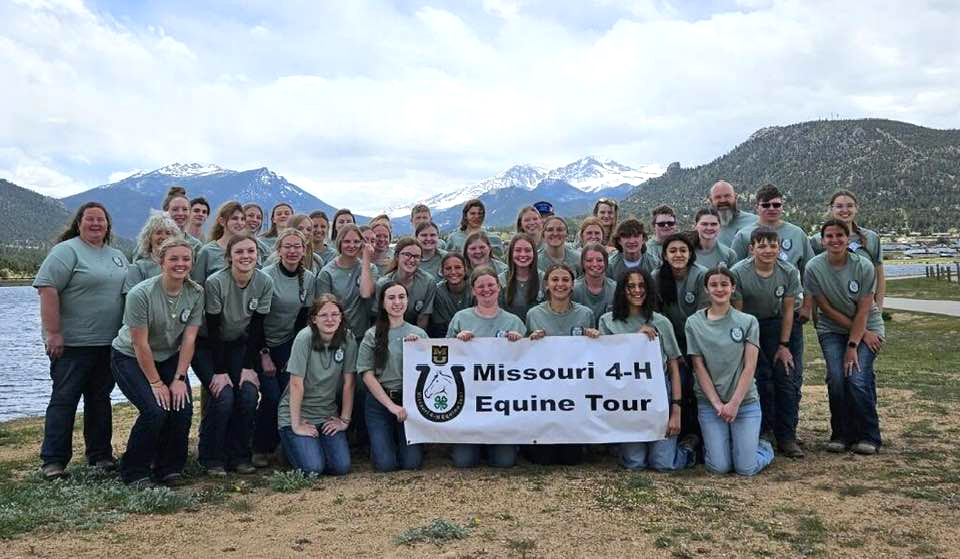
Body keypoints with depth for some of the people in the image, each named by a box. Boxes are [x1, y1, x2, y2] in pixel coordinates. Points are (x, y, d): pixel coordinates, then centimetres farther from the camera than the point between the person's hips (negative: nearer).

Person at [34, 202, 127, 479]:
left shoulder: (118, 257, 15)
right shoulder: (66, 251, -6)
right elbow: (47, 290, -15)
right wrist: (53, 333, -19)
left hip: (108, 343, 6)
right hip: (72, 343, -6)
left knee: (100, 399, 12)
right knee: (64, 399, -2)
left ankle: (100, 454, 20)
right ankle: (53, 461, 6)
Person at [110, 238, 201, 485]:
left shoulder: (196, 293, -12)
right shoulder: (141, 294, -25)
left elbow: (189, 339, -10)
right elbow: (141, 345, -21)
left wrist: (179, 379, -15)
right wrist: (156, 383, -18)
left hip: (168, 358, 4)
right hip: (129, 358, -4)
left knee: (183, 407, -14)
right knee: (155, 410, -21)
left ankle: (168, 469, 8)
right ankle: (133, 471, 1)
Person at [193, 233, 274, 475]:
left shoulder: (265, 283, -13)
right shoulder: (215, 282, -24)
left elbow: (256, 328, -7)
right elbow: (213, 329, -20)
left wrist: (249, 367, -11)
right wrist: (220, 371, -21)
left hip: (239, 345, 4)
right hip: (208, 346, -3)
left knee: (249, 395, -13)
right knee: (223, 397, -19)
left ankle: (239, 456, 5)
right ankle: (212, 459, 2)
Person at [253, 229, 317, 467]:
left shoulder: (309, 279, -2)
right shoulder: (266, 276, -14)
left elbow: (303, 318, 3)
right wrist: (264, 354, -14)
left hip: (288, 344, 4)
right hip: (262, 343, -4)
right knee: (271, 396, -13)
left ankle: (274, 444, 12)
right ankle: (260, 449, 7)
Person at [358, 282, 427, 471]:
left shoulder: (419, 333, 5)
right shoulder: (372, 335, 0)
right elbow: (367, 375, -5)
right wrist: (391, 405, -11)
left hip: (411, 399, 1)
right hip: (379, 401, -1)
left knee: (412, 463, -8)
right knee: (385, 464, -8)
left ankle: (400, 440, 25)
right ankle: (380, 440, 25)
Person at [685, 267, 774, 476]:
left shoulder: (748, 322, 1)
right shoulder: (694, 323, 2)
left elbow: (749, 367, -4)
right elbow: (699, 368, -1)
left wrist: (734, 403, -12)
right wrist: (717, 404, -9)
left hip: (745, 400, 0)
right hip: (709, 401, 0)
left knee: (746, 468, -7)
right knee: (719, 467, -8)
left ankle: (764, 448, 24)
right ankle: (714, 444, 24)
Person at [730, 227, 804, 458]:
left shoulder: (789, 272, -15)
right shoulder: (738, 273, -23)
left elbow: (787, 310, -6)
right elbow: (737, 312, -15)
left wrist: (783, 345, -5)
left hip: (776, 324, 3)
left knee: (788, 377, -5)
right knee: (761, 377, -11)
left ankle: (786, 437, 4)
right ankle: (764, 430, 6)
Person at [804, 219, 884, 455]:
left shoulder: (863, 266, -15)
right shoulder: (814, 268, -14)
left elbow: (863, 311, -13)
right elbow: (826, 309, -9)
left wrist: (852, 346, -18)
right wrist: (862, 334, -9)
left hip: (867, 328, -1)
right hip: (832, 330, 1)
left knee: (857, 379, -16)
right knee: (836, 379, -13)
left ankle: (868, 437, 4)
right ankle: (841, 435, 7)